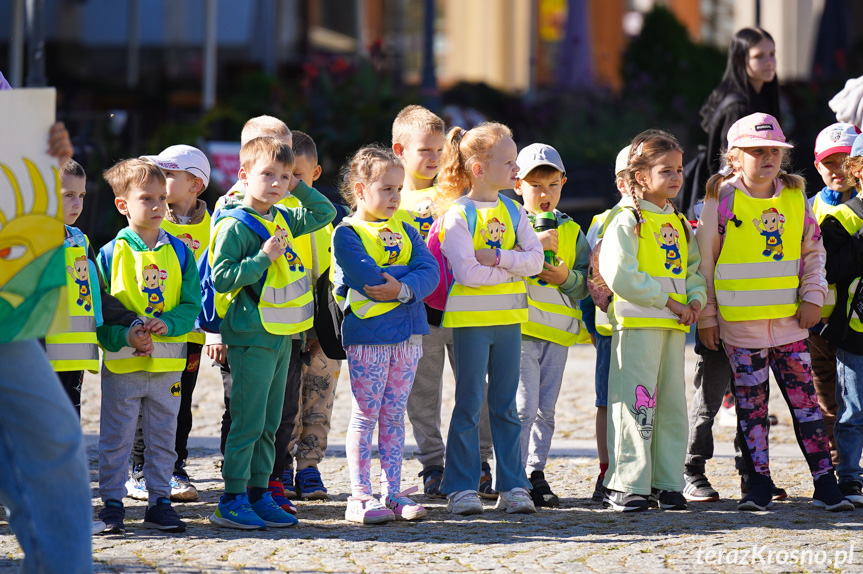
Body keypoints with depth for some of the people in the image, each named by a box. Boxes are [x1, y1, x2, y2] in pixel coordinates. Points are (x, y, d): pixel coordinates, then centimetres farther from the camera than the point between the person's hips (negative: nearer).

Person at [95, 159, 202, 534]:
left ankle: (159, 501, 19)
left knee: (162, 439, 11)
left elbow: (192, 304, 3)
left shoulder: (178, 252, 4)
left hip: (167, 361, 3)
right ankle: (112, 505, 10)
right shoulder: (112, 253, -5)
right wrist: (124, 335, -22)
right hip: (122, 363, -3)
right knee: (116, 440, 2)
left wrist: (168, 324, -17)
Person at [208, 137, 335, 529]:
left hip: (282, 334, 8)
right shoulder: (234, 226, -12)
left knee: (269, 423, 12)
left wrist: (298, 187, 11)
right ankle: (232, 500, -2)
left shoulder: (283, 220, 11)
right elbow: (221, 277, -17)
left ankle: (259, 493, 18)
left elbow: (325, 213, 24)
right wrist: (263, 257, -23)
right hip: (251, 337, -8)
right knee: (248, 421, -7)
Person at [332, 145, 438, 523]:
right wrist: (410, 274, -11)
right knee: (365, 416, -3)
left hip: (407, 335, 6)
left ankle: (392, 492, 13)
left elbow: (429, 271, -1)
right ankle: (360, 496, -2)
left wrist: (404, 288, -19)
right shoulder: (347, 234, -5)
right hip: (367, 335, -6)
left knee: (394, 417, 9)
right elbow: (368, 279, -20)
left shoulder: (405, 232, 14)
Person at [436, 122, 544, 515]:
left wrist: (497, 257, -15)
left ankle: (512, 486, 13)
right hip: (470, 320, -5)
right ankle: (461, 488, 5)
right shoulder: (458, 215, -9)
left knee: (506, 406, 9)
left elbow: (535, 260, -1)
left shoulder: (513, 211, 8)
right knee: (469, 405, 0)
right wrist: (512, 268, -11)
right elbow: (466, 272, -19)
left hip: (508, 319, 5)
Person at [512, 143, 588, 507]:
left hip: (558, 329, 5)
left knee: (546, 408, 8)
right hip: (521, 326, -5)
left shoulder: (572, 232, 13)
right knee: (524, 406, -11)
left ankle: (535, 472, 16)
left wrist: (567, 279, -9)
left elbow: (587, 283, 11)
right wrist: (533, 246, -18)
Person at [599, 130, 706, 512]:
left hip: (675, 324, 7)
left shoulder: (680, 224, 17)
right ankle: (626, 486, -5)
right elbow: (619, 276, -16)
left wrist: (695, 299, 0)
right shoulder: (626, 221, -7)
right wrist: (668, 300, -14)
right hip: (637, 322, -7)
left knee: (672, 405, 9)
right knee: (635, 402, -8)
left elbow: (694, 269, 22)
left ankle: (668, 482, 15)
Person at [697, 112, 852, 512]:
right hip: (740, 324, -2)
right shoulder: (722, 200, -3)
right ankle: (758, 484, 10)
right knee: (751, 404, 3)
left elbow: (813, 251, 13)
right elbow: (703, 261, 1)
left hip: (789, 320, 2)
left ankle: (825, 483, 4)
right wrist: (706, 317, 0)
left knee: (805, 400, 2)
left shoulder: (795, 198, 6)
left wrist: (813, 296, 0)